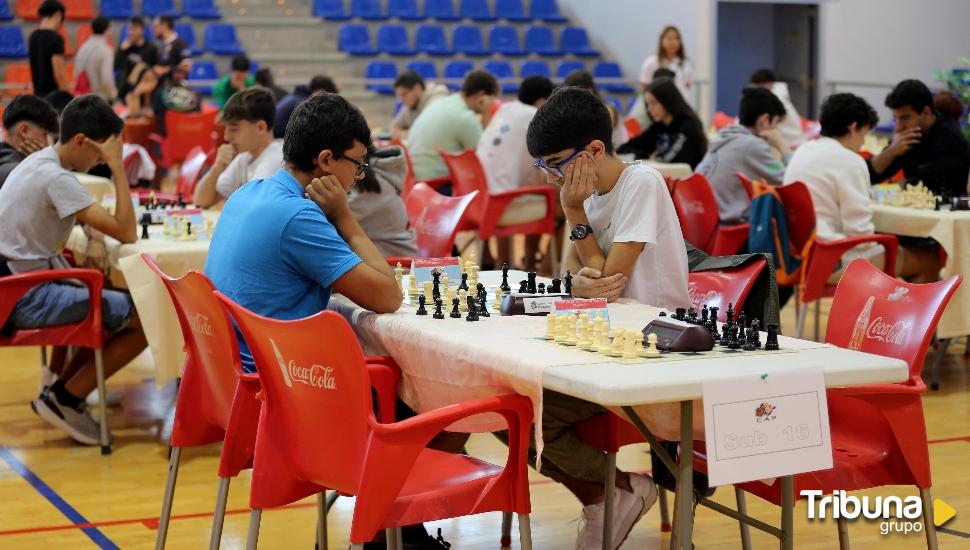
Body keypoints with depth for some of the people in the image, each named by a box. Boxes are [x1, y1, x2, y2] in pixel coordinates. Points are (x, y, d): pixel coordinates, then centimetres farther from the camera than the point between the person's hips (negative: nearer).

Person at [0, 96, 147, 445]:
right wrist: (117, 165, -16)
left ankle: (65, 381, 16)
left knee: (121, 306, 20)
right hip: (29, 298, -10)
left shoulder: (40, 162, 11)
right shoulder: (57, 178, -18)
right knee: (146, 320, -12)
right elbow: (126, 233, -20)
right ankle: (65, 398, -2)